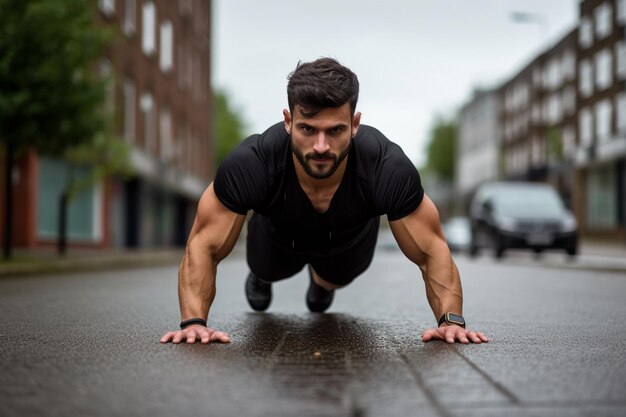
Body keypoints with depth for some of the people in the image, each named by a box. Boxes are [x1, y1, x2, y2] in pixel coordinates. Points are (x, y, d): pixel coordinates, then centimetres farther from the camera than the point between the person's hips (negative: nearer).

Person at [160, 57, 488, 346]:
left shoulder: (389, 169, -44)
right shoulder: (249, 164, -45)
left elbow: (432, 251, -32)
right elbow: (203, 246, -33)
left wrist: (451, 319, -47)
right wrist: (194, 321, -48)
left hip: (351, 237, 1)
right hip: (279, 236, 0)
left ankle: (323, 279, 61)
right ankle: (261, 276, 59)